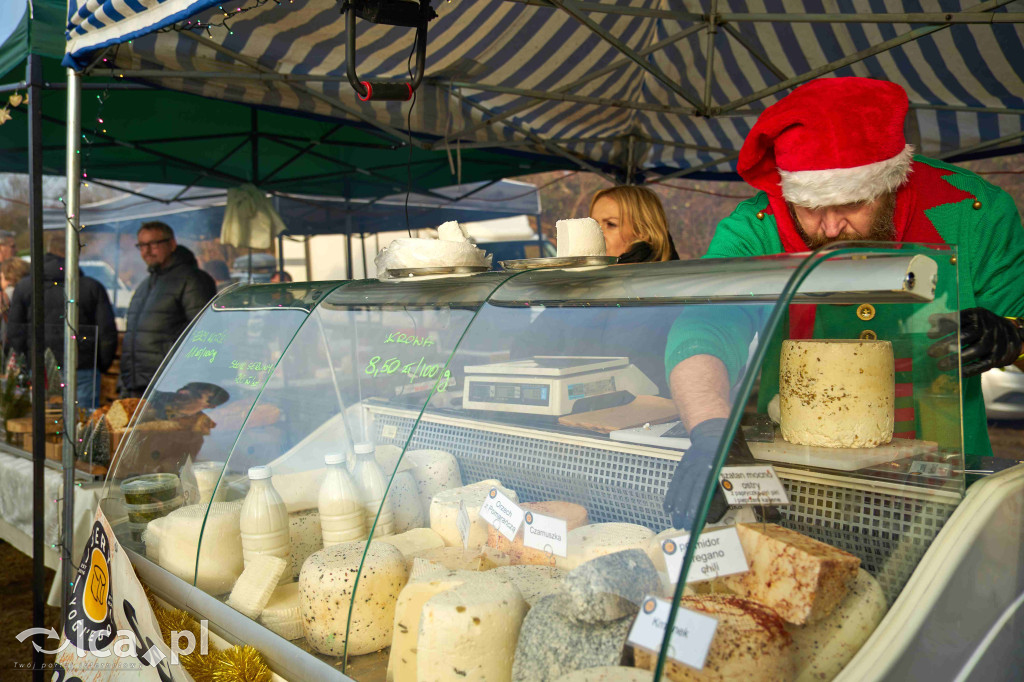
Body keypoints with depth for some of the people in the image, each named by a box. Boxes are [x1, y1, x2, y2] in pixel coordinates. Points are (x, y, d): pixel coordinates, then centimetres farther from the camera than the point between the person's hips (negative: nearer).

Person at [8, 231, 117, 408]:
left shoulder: (24, 286, 4)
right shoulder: (93, 287, -1)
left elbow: (14, 334, 5)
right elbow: (108, 335, -2)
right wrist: (100, 367, 12)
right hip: (84, 371, -1)